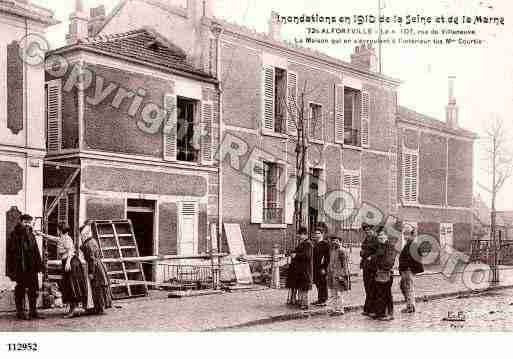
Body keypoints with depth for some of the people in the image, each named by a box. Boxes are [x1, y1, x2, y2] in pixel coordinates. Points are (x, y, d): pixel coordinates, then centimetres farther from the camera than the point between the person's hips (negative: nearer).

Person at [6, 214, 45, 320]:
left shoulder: (31, 235, 15)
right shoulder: (14, 235, -3)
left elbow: (36, 251, 17)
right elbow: (10, 252, -8)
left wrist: (39, 265, 11)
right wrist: (11, 268, -13)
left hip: (31, 267, 6)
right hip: (19, 267, -6)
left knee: (34, 289, 7)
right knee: (20, 289, 0)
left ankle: (33, 311, 15)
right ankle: (20, 312, 9)